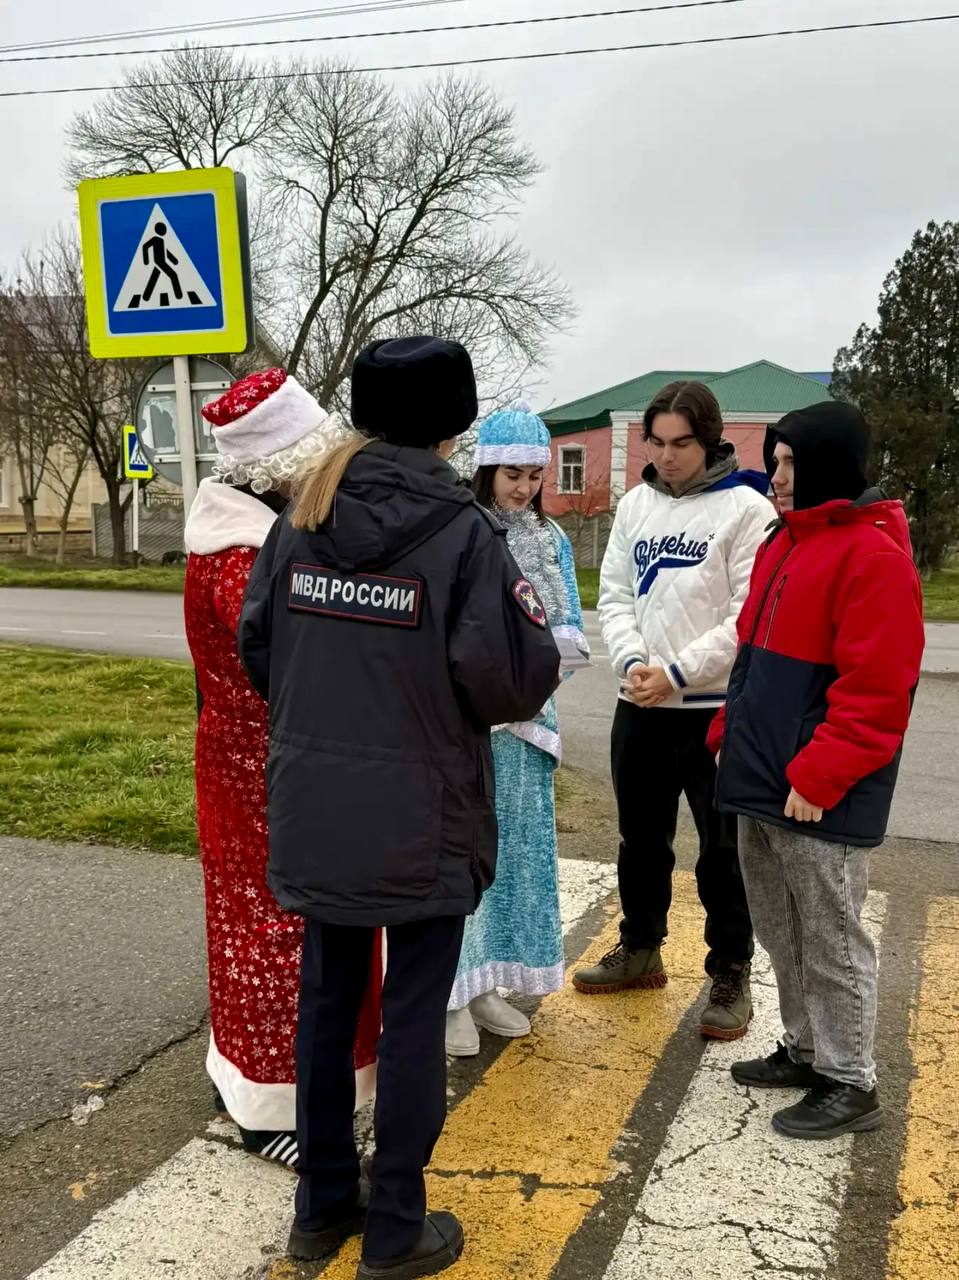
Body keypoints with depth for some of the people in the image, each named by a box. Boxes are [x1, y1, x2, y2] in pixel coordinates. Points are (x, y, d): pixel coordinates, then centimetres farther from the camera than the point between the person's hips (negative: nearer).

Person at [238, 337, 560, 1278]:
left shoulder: (299, 521, 0)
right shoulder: (464, 532, -15)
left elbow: (256, 644, 4)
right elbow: (518, 673, -20)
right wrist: (477, 703, 2)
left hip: (315, 809, 5)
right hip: (423, 818, -5)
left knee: (325, 1002, 18)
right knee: (413, 1018, 10)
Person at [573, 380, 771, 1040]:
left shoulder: (747, 509, -9)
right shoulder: (636, 505, 9)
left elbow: (751, 614, -14)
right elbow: (615, 595, 8)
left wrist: (678, 671, -17)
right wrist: (633, 661, -9)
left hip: (718, 707, -6)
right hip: (641, 706, 6)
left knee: (724, 850, 4)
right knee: (641, 837, 19)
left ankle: (731, 977, 21)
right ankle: (640, 949, 37)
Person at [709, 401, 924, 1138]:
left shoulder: (873, 556, -16)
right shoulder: (785, 544, 14)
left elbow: (876, 690, -21)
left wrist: (815, 777, -21)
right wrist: (732, 734, 12)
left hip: (820, 795, -9)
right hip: (764, 781, 9)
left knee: (831, 940, 4)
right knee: (782, 933, 19)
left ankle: (851, 1083, 19)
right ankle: (805, 1050, 34)